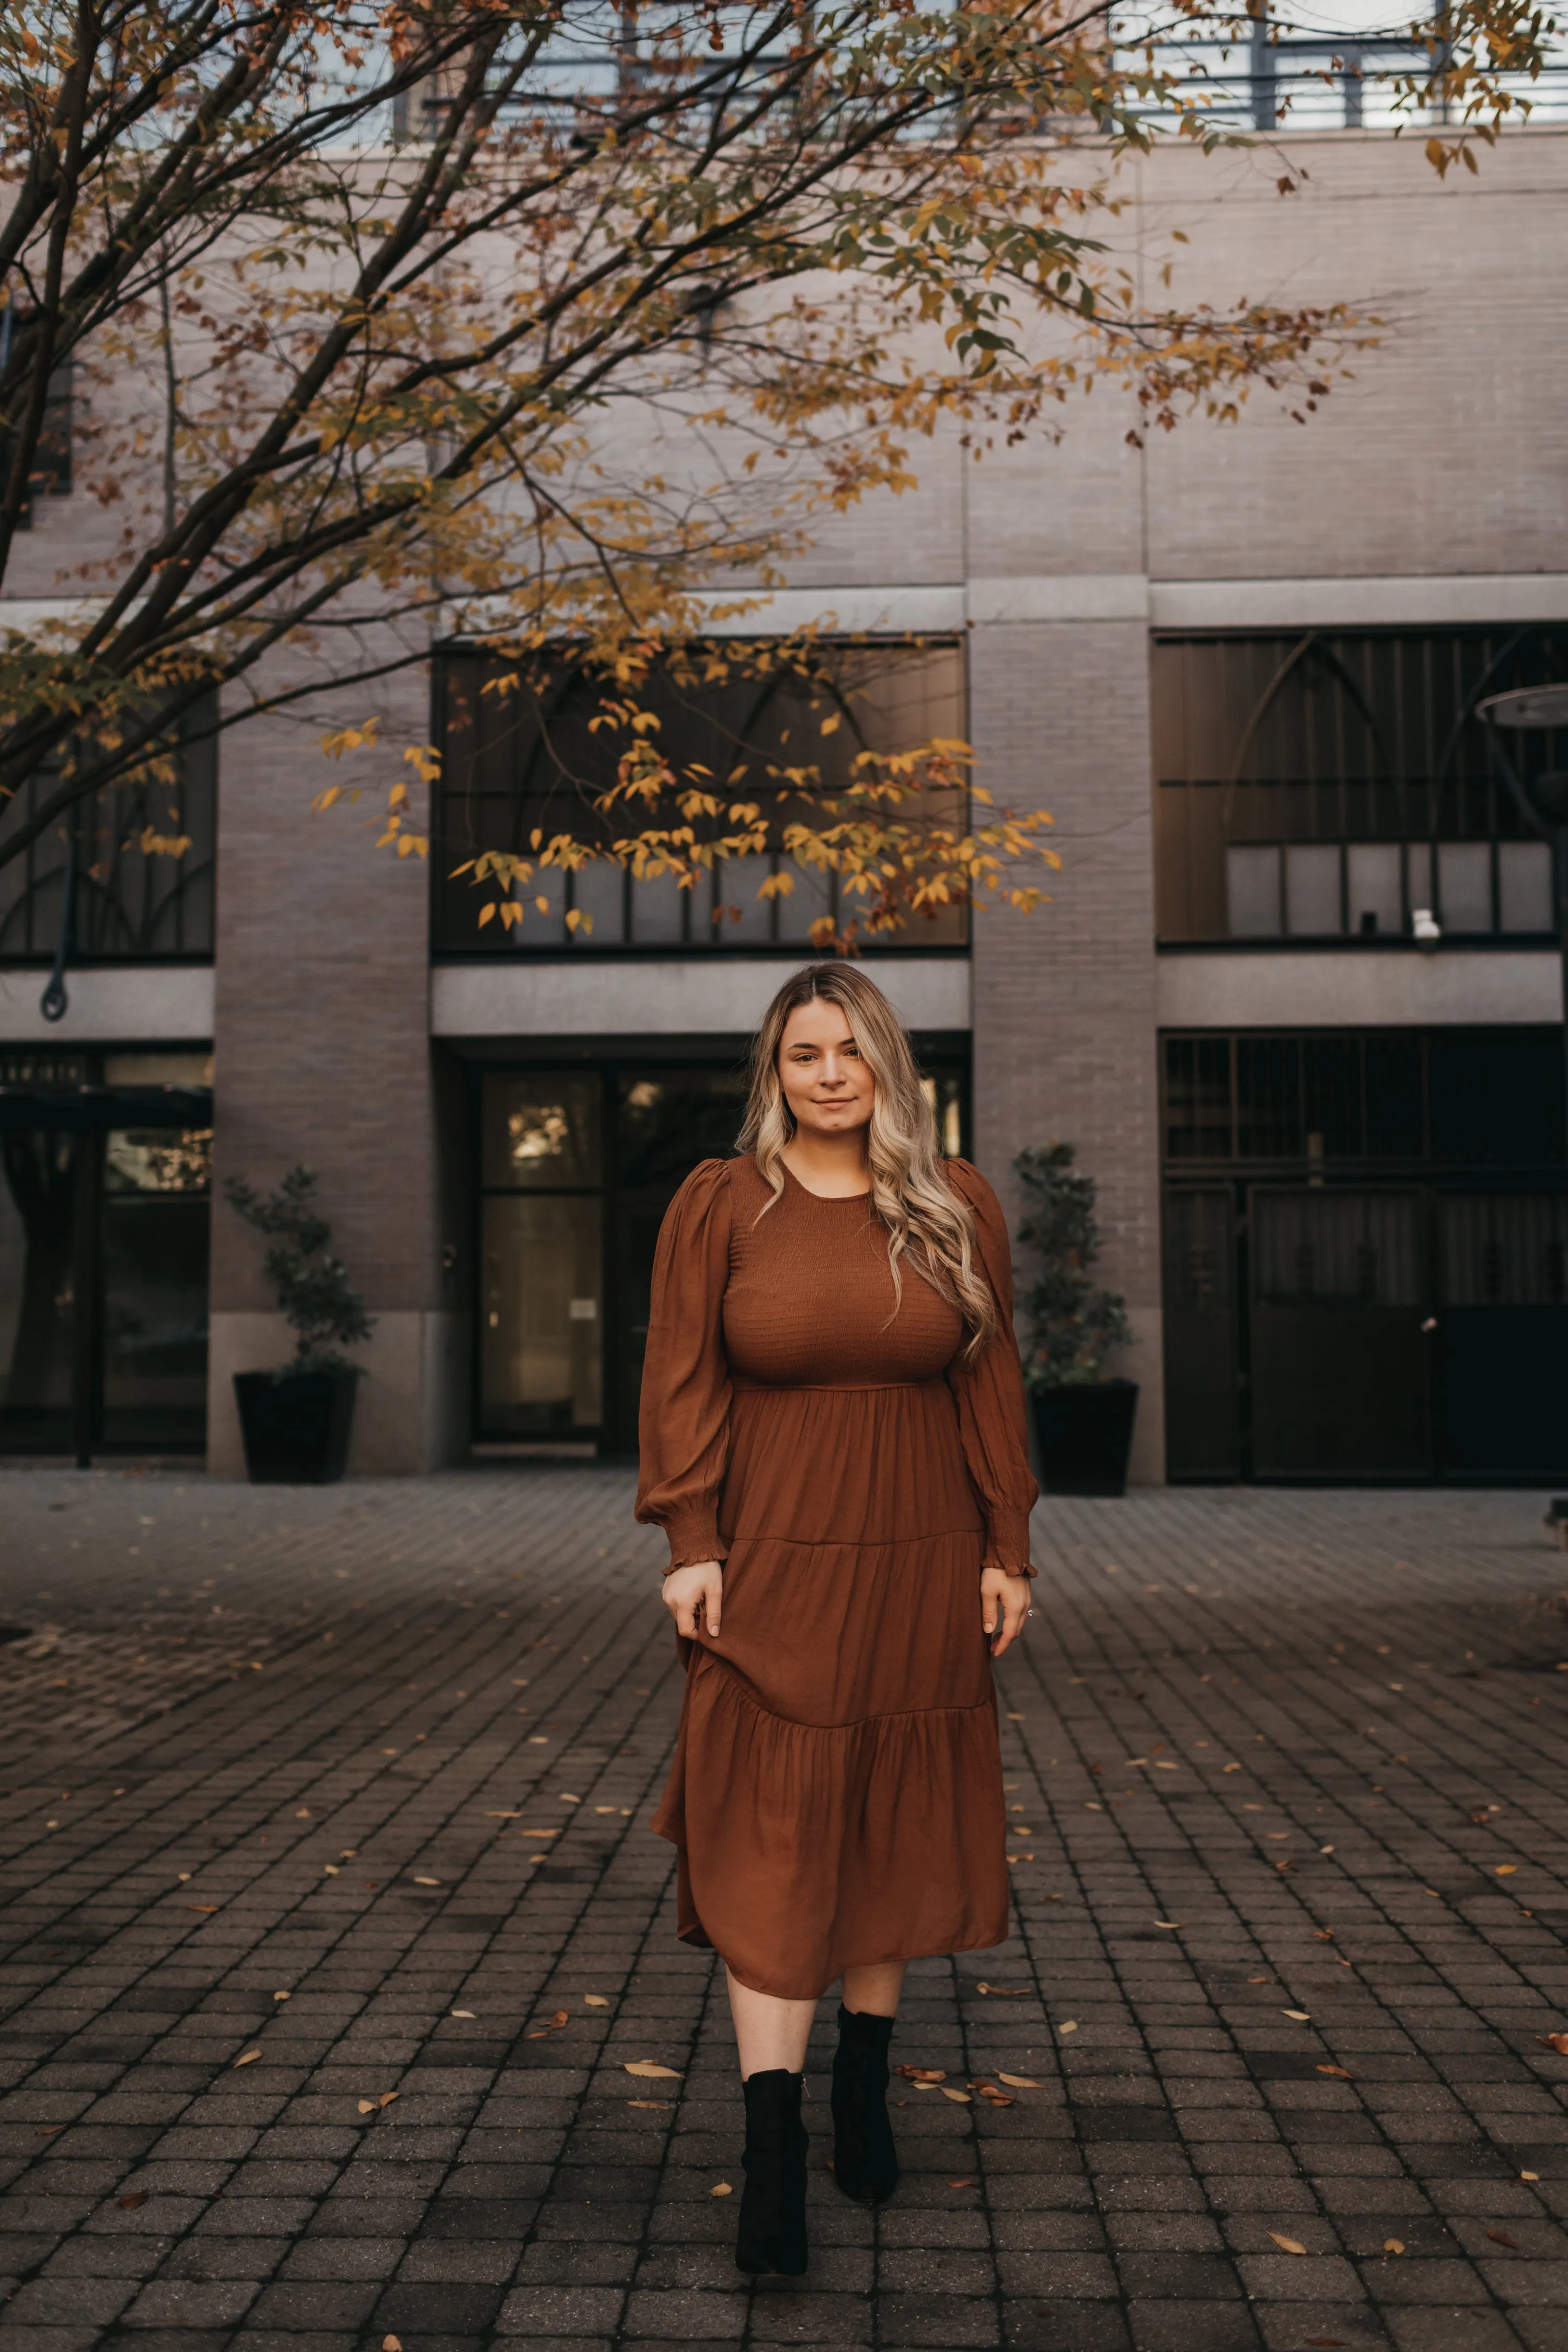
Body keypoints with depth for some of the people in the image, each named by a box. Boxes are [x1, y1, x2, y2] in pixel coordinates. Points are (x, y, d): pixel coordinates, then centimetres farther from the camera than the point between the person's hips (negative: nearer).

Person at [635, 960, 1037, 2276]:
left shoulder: (957, 1208, 3)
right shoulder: (720, 1206, -1)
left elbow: (992, 1388, 4)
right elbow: (684, 1386, -3)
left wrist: (1007, 1551, 2)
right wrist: (691, 1544, -10)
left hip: (919, 1574, 2)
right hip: (772, 1570, -2)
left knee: (894, 1827, 13)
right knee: (771, 1843, -2)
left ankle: (865, 2086, 32)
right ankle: (773, 2145, 4)